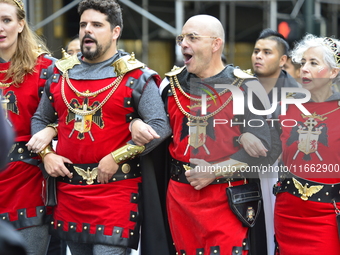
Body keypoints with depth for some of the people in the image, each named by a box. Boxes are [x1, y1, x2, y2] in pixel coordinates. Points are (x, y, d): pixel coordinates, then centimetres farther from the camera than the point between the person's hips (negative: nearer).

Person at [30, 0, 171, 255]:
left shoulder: (136, 77, -5)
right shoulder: (60, 73, 11)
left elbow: (160, 127, -12)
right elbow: (40, 120, 20)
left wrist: (116, 158, -16)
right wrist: (46, 155, 2)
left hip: (115, 188, -5)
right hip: (68, 188, 5)